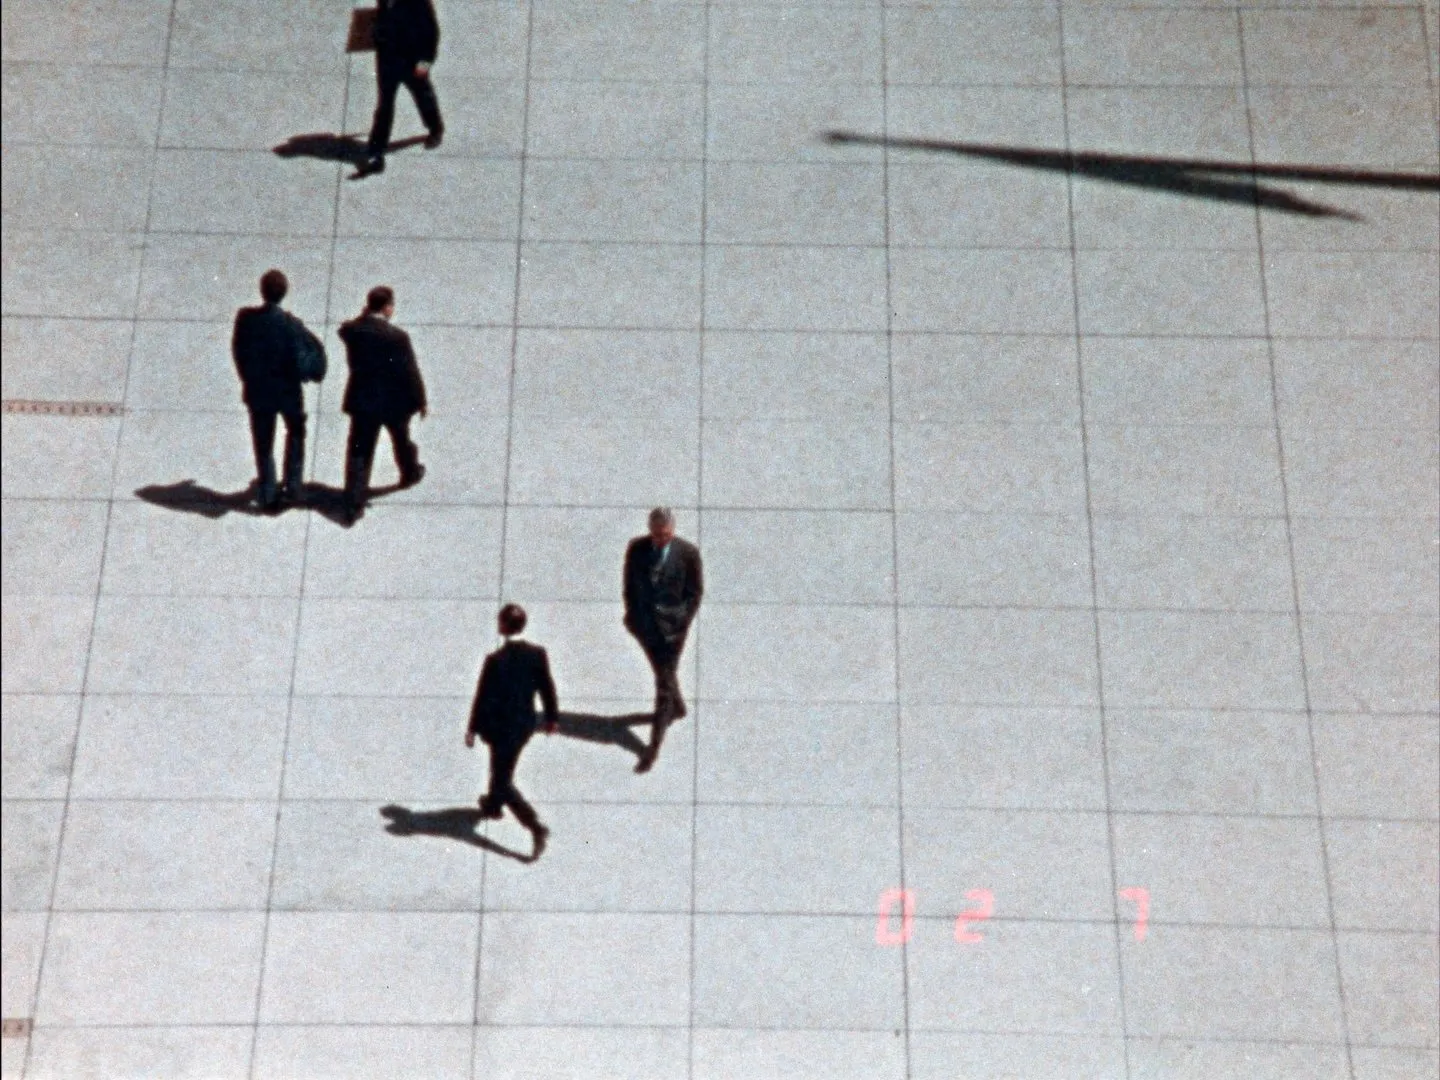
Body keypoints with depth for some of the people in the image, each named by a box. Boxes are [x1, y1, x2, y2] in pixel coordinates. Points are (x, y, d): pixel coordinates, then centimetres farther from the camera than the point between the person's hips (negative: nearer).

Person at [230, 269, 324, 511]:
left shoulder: (245, 318, -13)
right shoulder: (291, 324, -21)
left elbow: (238, 352, -4)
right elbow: (298, 361, -21)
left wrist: (248, 379, 10)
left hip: (256, 391, 2)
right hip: (287, 391, -1)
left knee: (263, 444, 15)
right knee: (295, 433, 25)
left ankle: (267, 496, 21)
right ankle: (293, 488, 26)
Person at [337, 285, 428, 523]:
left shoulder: (351, 330, -11)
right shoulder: (397, 337, -22)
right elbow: (410, 372, -14)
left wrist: (366, 314, 1)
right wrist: (421, 402, -2)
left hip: (362, 401, 2)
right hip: (394, 402, -2)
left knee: (359, 453, 5)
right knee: (401, 440, 26)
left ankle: (353, 504, 1)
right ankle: (410, 472, 53)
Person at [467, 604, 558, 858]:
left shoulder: (495, 661, -26)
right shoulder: (537, 654, -12)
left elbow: (483, 697, -18)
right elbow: (547, 688, -1)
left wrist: (473, 729, -6)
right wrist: (551, 717, 15)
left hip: (501, 727, -6)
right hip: (526, 724, 6)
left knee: (504, 782, 6)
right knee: (503, 768, 30)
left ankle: (535, 826, -5)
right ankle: (493, 804, 53)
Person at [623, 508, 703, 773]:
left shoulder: (688, 553, -15)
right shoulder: (636, 548, -8)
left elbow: (695, 591, -6)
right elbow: (629, 585, 4)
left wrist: (682, 622, -10)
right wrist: (632, 615, 1)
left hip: (671, 625, -4)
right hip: (644, 622, 4)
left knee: (664, 683, -2)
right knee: (662, 672, 25)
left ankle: (654, 745, 3)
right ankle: (677, 706, 53)